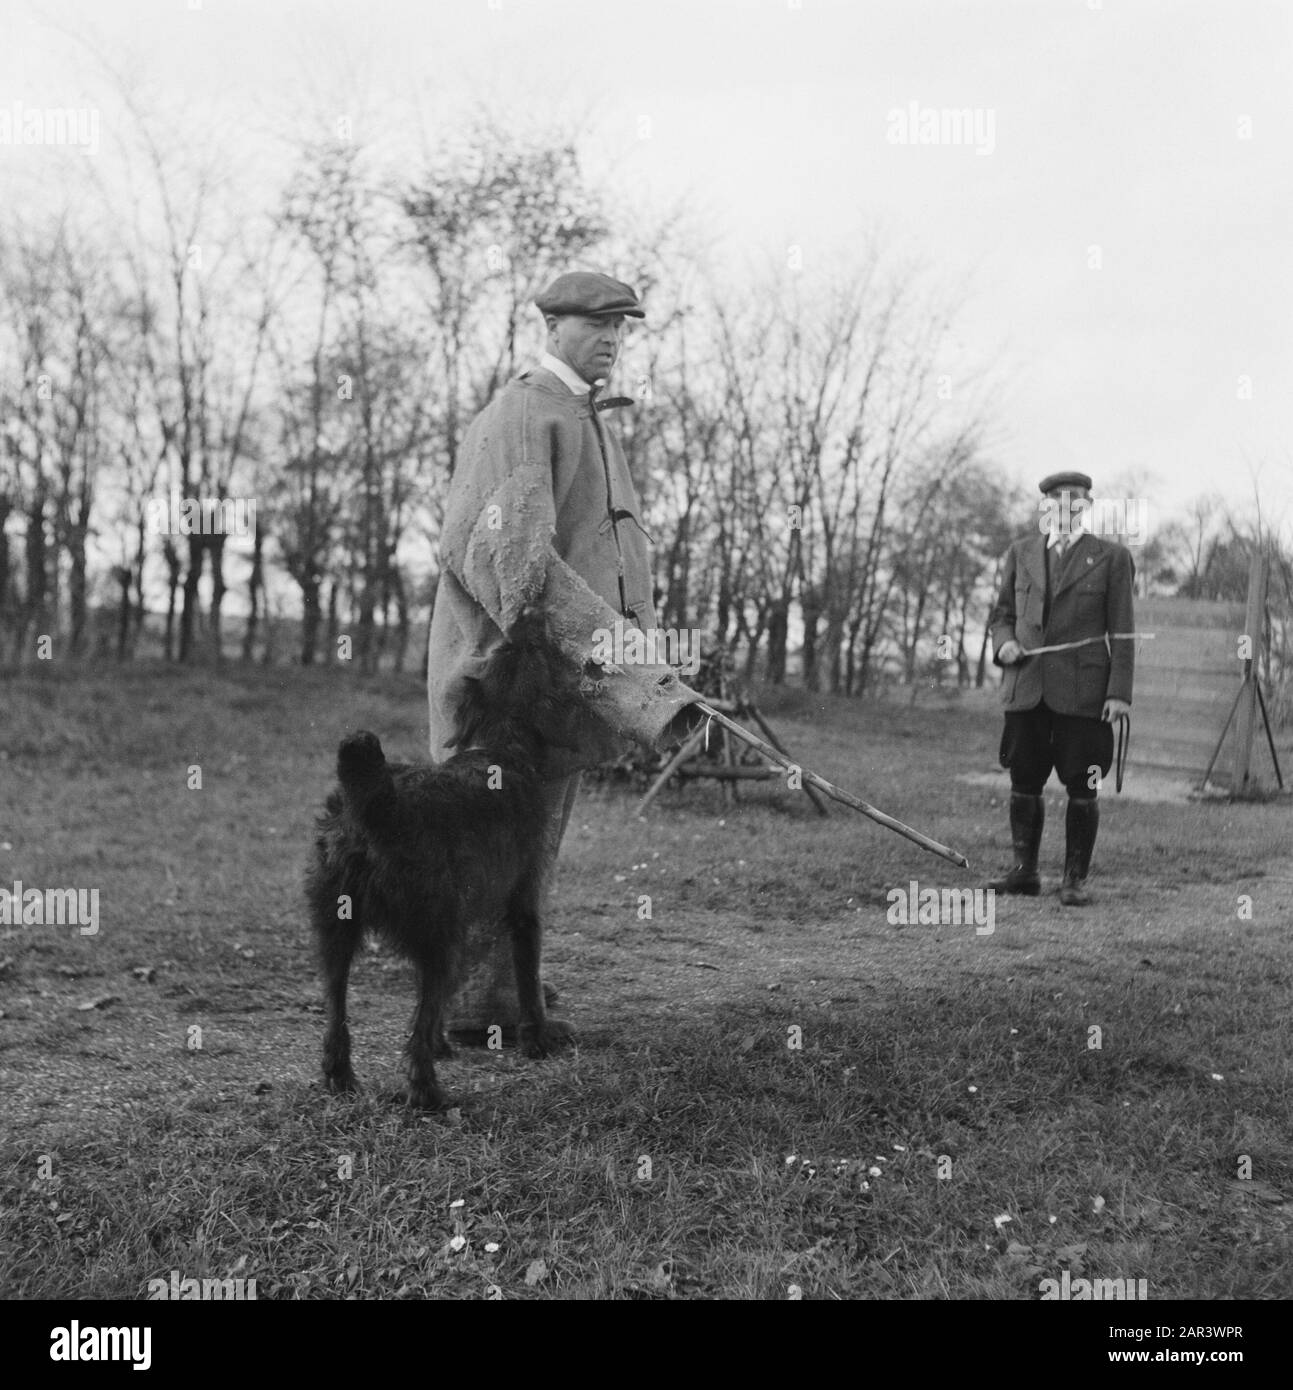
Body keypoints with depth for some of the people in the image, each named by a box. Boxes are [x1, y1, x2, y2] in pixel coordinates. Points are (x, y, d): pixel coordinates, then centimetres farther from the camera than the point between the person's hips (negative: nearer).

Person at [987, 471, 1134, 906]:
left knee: (1082, 789, 1)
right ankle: (1025, 871, 20)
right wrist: (1003, 643, -4)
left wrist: (1120, 692, -7)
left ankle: (1076, 879, 11)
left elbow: (1121, 632, 0)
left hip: (1083, 692, -3)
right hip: (1025, 690, 3)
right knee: (1023, 784, 7)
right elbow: (1001, 614, 19)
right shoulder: (1021, 554, 11)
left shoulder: (1111, 557, 2)